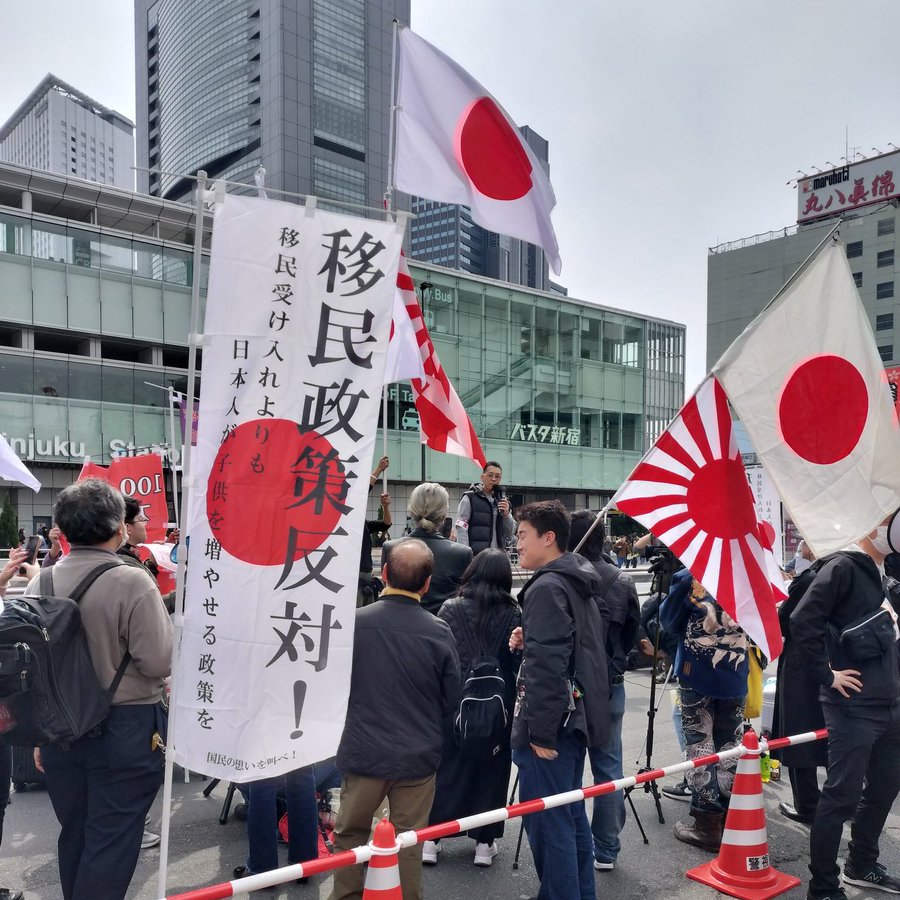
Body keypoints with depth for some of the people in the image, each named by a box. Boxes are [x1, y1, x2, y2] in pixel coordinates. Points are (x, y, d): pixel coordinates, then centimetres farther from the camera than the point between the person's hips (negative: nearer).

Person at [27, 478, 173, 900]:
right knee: (110, 842, 7)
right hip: (124, 727, -5)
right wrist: (162, 614, -1)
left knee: (74, 835, 22)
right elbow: (158, 662, -20)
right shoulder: (132, 582, -19)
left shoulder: (39, 584, -2)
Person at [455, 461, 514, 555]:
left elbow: (511, 534, 14)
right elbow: (461, 530, -6)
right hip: (476, 555, -5)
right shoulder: (469, 498, 1)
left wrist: (506, 514, -4)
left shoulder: (502, 500, 16)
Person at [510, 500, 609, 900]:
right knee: (571, 814, 19)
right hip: (577, 714, 10)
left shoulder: (546, 588, -17)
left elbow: (546, 666, -23)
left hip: (551, 722, -10)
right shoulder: (580, 584, 13)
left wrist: (540, 732, -20)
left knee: (547, 822, -1)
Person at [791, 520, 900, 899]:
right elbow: (802, 621, -24)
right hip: (854, 706, -9)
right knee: (843, 795, -1)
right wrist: (827, 675, -18)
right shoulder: (842, 567, -14)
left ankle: (862, 865, 38)